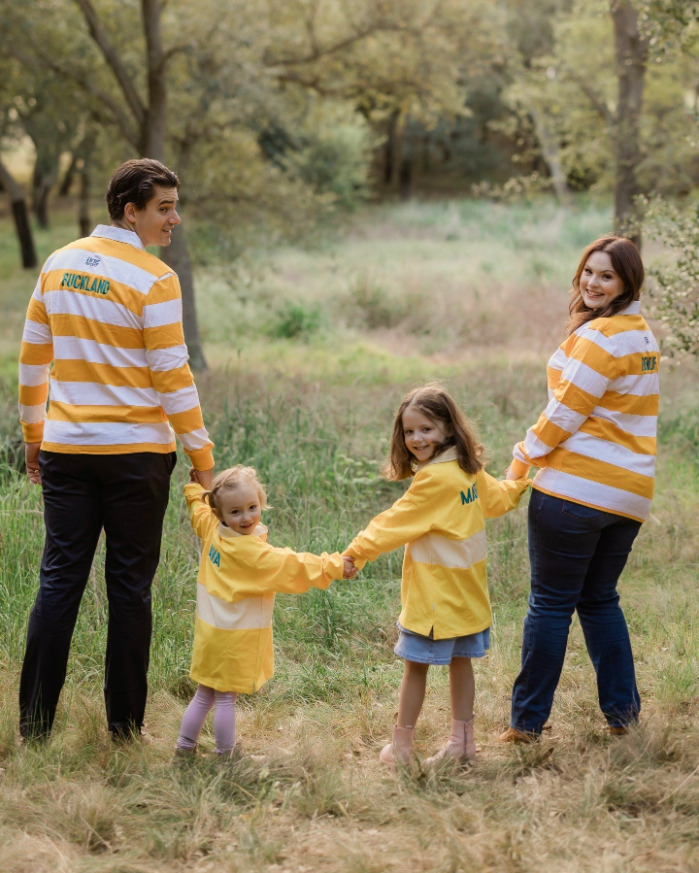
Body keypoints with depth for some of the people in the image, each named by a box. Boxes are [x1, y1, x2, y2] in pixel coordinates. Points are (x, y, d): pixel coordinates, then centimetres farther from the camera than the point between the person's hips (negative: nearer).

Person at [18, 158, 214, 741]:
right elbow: (172, 379, -12)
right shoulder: (153, 280, -11)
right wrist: (203, 458, -4)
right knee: (129, 586, 5)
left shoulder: (58, 266, 7)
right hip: (135, 452, -5)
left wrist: (33, 438, 21)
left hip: (65, 449, 5)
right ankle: (125, 727, 11)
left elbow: (32, 361, 12)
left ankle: (34, 726, 10)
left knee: (60, 581, 8)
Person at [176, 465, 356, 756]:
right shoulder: (253, 552, -23)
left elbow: (198, 507, 19)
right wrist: (335, 566, -15)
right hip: (235, 638, -7)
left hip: (210, 631, 7)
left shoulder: (210, 531, -3)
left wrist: (195, 486, 38)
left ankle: (185, 746, 24)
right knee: (226, 697, 2)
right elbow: (292, 566, -21)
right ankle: (225, 754, 12)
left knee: (204, 694, 18)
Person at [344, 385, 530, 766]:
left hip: (435, 592, -9)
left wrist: (355, 553, -11)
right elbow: (496, 498, 22)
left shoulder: (435, 479, -22)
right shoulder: (468, 469, 4)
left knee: (416, 664, 1)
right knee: (459, 660, 15)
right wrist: (520, 481, 42)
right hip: (466, 588, 9)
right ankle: (462, 740, 21)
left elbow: (396, 523, -18)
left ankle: (401, 745, 9)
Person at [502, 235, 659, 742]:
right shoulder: (643, 333, 16)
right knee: (600, 599, 19)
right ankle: (622, 712, 19)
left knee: (551, 602, -1)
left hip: (577, 487, -8)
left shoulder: (601, 335, -13)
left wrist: (524, 456, 1)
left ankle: (527, 721, 5)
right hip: (630, 491, 8)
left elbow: (568, 410, -12)